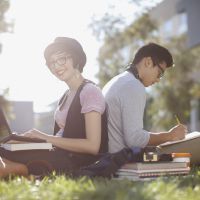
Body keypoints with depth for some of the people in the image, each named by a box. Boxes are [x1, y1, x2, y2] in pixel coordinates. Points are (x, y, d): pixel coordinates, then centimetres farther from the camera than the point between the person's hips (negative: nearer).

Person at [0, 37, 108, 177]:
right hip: (62, 156, 8)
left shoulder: (90, 91, -8)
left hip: (80, 163, -8)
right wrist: (38, 137, -3)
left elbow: (93, 146, -16)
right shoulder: (67, 95, 18)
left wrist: (47, 138, -14)